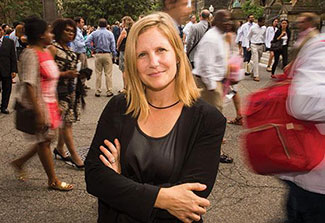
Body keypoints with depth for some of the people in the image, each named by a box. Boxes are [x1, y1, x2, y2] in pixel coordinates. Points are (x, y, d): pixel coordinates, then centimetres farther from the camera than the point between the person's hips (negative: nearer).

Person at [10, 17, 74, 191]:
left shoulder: (46, 51, 9)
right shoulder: (31, 54, -19)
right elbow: (29, 84, -24)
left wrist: (65, 74, 9)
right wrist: (38, 112, -27)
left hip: (49, 102, 9)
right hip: (38, 103, -9)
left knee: (47, 138, 16)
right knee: (44, 140, 3)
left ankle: (20, 162, 35)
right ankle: (53, 181, 17)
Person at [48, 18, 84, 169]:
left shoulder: (69, 49, 15)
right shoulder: (53, 49, -8)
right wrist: (67, 74, -21)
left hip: (72, 90, 8)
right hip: (60, 91, -8)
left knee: (68, 121, 11)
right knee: (66, 123, -4)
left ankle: (60, 148, 27)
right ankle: (75, 157, 0)